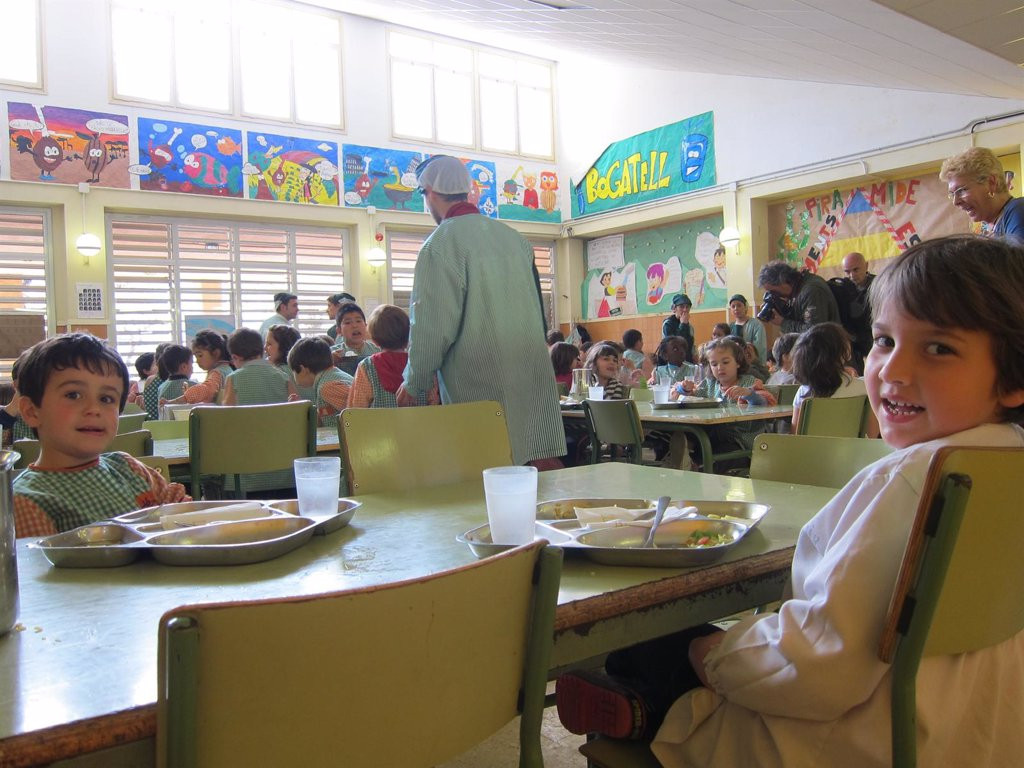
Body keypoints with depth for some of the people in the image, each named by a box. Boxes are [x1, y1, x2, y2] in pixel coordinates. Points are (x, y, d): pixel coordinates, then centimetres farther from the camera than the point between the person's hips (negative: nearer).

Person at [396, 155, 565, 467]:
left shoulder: (440, 245, -10)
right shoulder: (514, 237, 13)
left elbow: (434, 327, -12)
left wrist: (414, 384, 1)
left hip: (479, 384, -6)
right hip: (534, 377, 7)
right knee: (544, 466, 8)